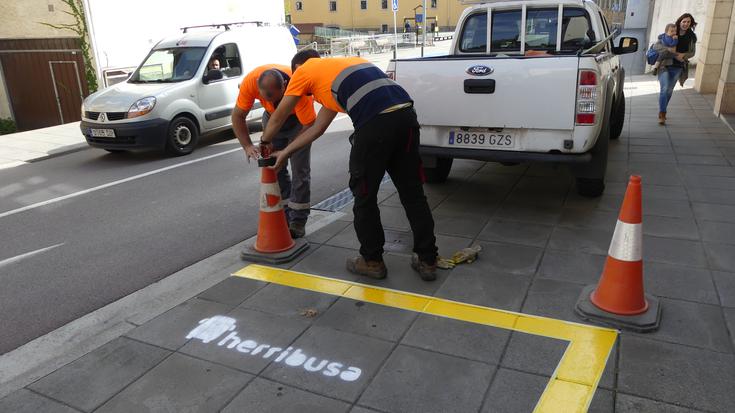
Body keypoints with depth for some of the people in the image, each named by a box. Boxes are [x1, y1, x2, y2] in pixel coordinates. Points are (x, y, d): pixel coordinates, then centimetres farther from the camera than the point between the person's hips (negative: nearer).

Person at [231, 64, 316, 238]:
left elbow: (309, 127, -33)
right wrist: (247, 146, -31)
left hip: (298, 119, -3)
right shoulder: (250, 81, -32)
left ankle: (297, 223, -2)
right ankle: (284, 217, 12)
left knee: (300, 170, -8)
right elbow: (238, 116, -19)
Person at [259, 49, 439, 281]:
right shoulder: (337, 65, 37)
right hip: (406, 114, 7)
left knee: (364, 195, 11)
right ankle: (427, 260, 22)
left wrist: (264, 142, 47)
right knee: (412, 192, 15)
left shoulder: (304, 70, 17)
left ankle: (372, 261, 24)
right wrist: (286, 153, 47)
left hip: (376, 122, -7)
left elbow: (278, 118, 27)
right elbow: (317, 128, 40)